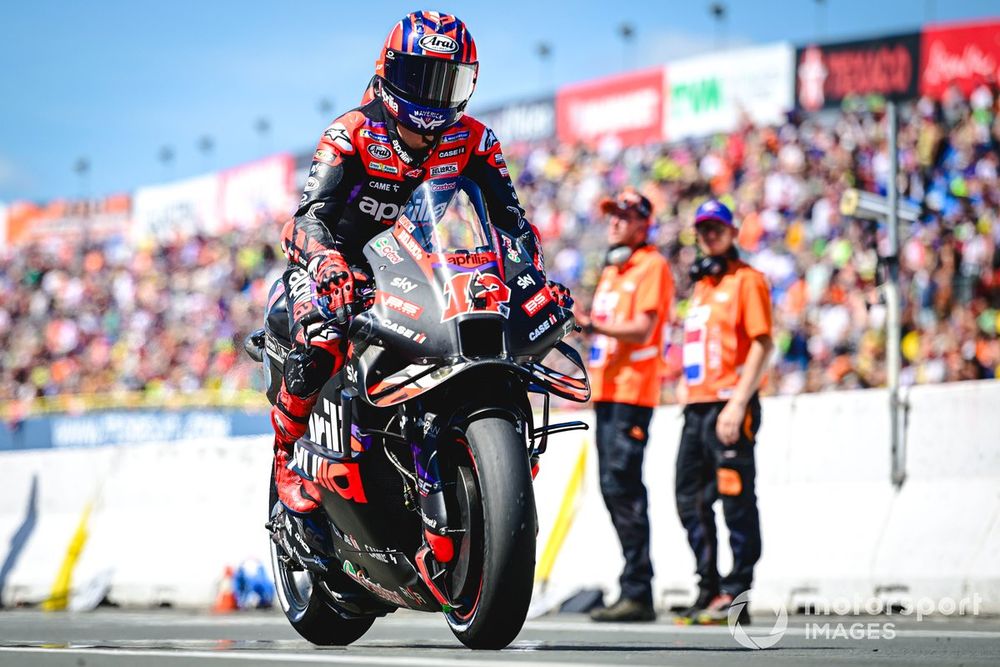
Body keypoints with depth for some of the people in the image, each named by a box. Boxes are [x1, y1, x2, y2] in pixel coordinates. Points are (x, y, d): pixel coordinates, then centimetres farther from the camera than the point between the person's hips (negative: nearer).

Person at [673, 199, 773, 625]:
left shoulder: (747, 279, -2)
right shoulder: (701, 285, 23)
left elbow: (762, 344, -11)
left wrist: (737, 403, -18)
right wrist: (685, 391, 15)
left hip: (730, 405, -9)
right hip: (696, 408, 9)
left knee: (736, 500, -8)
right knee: (690, 501, 8)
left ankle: (736, 596, -6)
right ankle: (708, 591, 15)